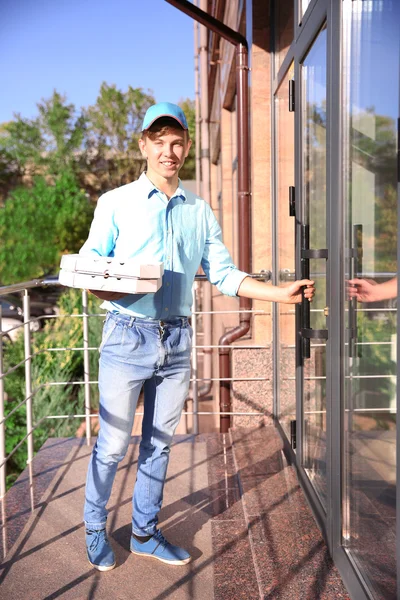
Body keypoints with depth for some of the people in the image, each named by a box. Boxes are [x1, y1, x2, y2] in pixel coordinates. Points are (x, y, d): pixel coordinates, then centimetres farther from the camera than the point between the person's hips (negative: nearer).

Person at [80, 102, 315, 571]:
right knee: (112, 445, 2)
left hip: (177, 341, 4)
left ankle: (145, 532, 30)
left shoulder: (200, 212, 12)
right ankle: (95, 532, 26)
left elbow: (224, 275, 9)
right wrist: (107, 289, -24)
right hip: (128, 337, -3)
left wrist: (282, 293, -3)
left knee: (159, 443, 13)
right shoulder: (116, 203, 2)